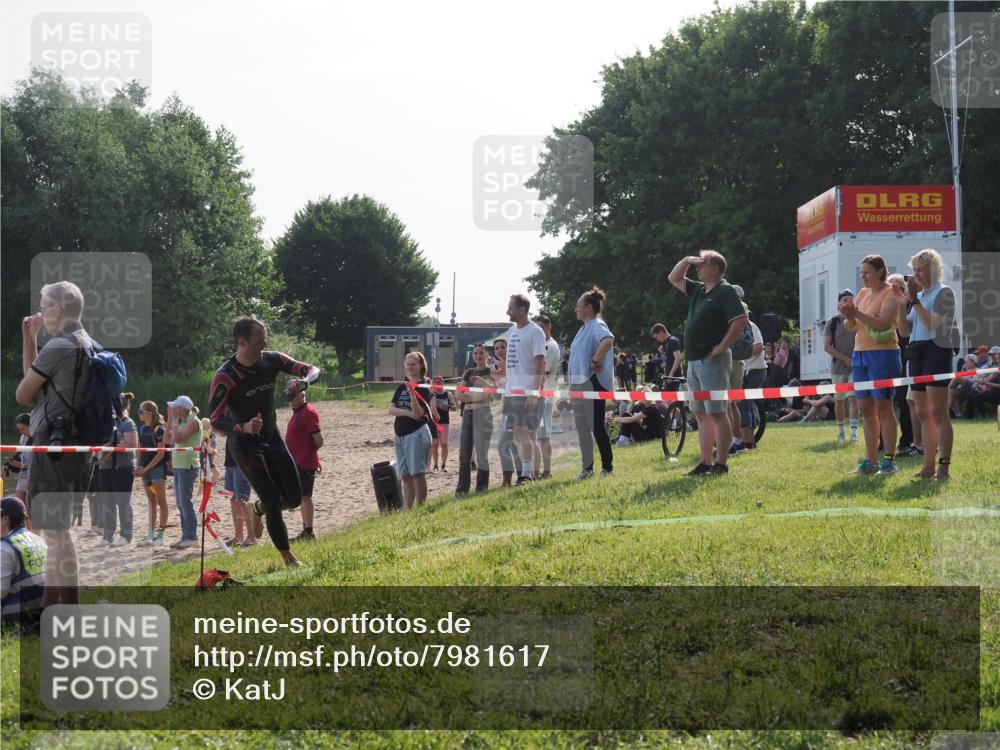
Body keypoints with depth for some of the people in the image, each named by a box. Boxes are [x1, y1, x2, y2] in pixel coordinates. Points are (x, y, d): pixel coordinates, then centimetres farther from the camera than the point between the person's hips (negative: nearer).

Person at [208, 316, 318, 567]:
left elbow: (311, 369, -3)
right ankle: (288, 558, 7)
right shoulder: (225, 377, -22)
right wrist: (243, 428, -42)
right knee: (273, 503, -7)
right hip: (246, 446, -6)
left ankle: (258, 508, 36)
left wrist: (305, 380, -28)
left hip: (272, 439, 6)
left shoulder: (271, 360, -6)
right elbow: (214, 419, -24)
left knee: (294, 498, 5)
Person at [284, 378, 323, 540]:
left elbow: (318, 440, -19)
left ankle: (308, 532, -2)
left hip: (305, 463, -10)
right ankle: (306, 532, 21)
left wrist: (309, 453, -3)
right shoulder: (298, 411, 14)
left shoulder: (308, 412, -16)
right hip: (297, 463, 10)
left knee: (305, 496, -6)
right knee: (302, 497, 14)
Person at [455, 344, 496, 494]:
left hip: (482, 413, -5)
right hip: (467, 414, 5)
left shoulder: (490, 372, 3)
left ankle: (481, 488, -2)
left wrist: (481, 381, -30)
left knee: (481, 453, -7)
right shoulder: (468, 373, 16)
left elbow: (493, 389, -16)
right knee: (464, 455, 1)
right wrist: (474, 398, -9)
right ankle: (462, 488, 1)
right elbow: (459, 395, 7)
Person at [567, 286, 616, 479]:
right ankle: (587, 468, 20)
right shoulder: (584, 328, 18)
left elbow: (608, 340, -34)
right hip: (579, 383, 10)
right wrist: (572, 383, 18)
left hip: (593, 382, -10)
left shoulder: (597, 326, -12)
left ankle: (607, 467, -2)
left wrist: (596, 360, -27)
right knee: (582, 427, 13)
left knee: (597, 426, -7)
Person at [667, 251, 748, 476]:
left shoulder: (725, 292, -9)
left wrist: (723, 346, -18)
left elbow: (741, 320, -19)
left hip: (713, 361, -9)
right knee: (701, 414, 9)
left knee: (717, 413, -7)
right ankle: (705, 463, 12)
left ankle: (721, 464, -6)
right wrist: (686, 260, 12)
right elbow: (673, 278, 29)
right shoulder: (698, 290, 17)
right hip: (694, 361, 9)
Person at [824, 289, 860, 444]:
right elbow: (827, 346, -5)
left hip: (855, 367, -1)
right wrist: (846, 358, -12)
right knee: (839, 400, 9)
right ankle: (840, 431, 23)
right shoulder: (833, 322, 0)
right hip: (838, 367, 1)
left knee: (853, 398, -12)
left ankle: (854, 432, -17)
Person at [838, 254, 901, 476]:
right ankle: (871, 461, 10)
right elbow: (851, 325, 14)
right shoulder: (863, 293, 16)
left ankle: (889, 461, -4)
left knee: (883, 408, -7)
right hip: (860, 353, 7)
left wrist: (856, 313, -26)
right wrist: (848, 315, -8)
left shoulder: (890, 293, -6)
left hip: (883, 354, -7)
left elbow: (883, 323, -20)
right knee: (866, 408, 7)